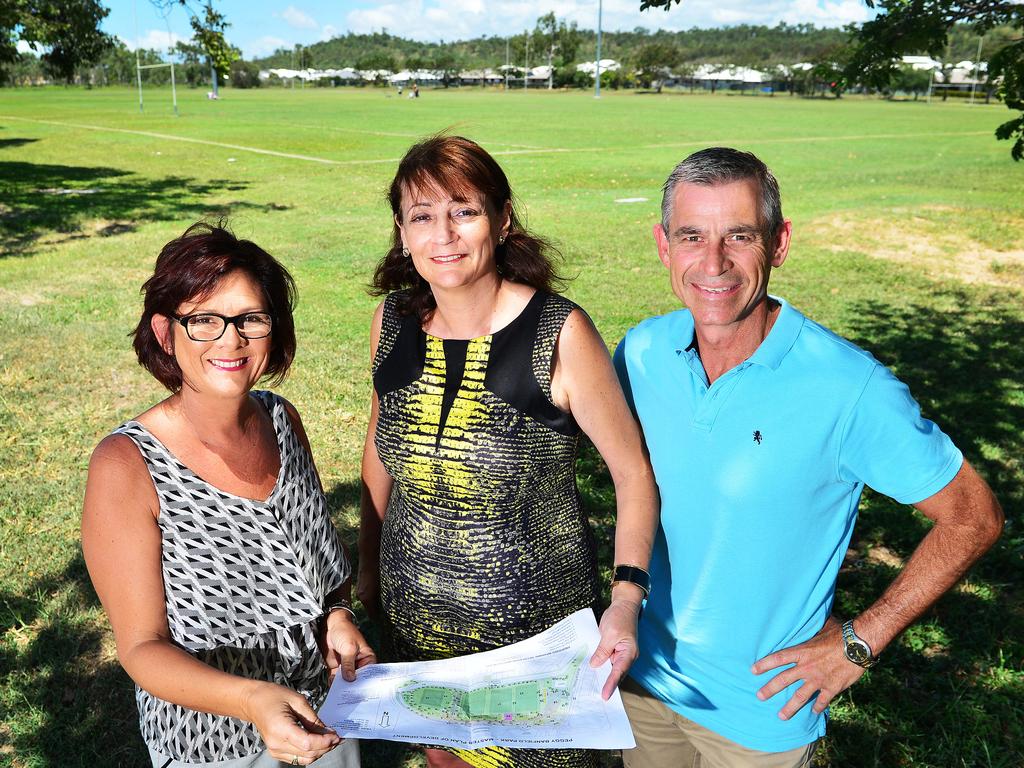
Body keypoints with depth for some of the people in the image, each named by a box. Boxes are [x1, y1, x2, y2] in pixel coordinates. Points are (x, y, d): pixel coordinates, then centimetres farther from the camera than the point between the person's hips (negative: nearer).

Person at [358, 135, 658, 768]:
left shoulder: (559, 333, -21)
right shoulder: (394, 320, -7)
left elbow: (634, 471, -14)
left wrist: (626, 602, -26)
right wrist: (369, 568, 14)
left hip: (533, 621, -4)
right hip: (415, 616, 4)